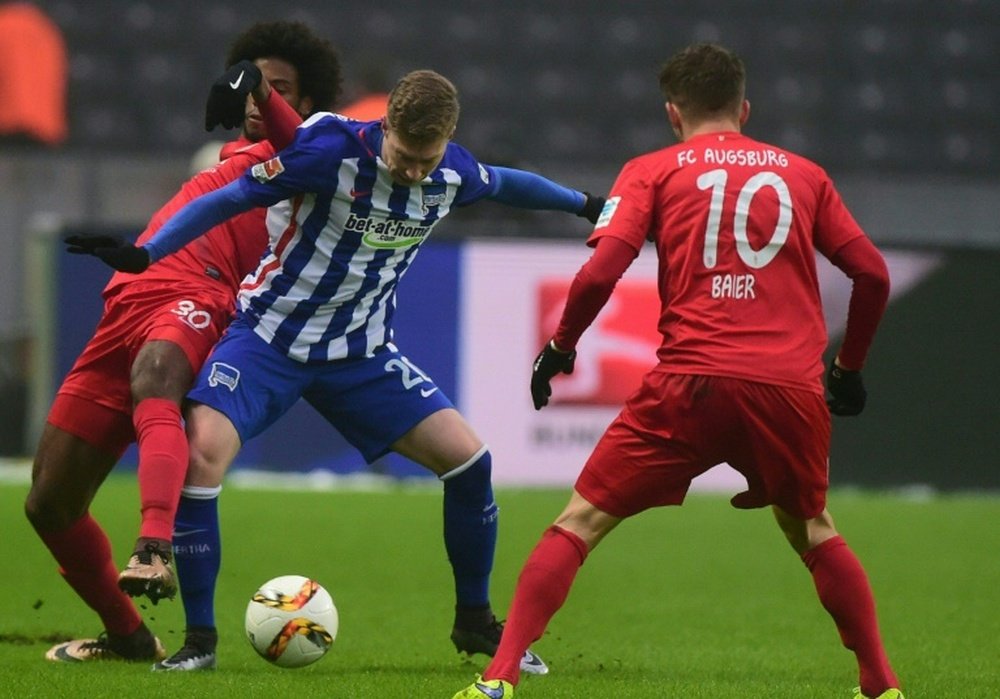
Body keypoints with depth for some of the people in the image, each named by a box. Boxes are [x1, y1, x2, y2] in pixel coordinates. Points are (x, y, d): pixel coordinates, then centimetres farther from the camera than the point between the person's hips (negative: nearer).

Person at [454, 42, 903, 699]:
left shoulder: (652, 171, 10)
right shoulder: (803, 174, 18)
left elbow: (601, 272, -2)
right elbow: (873, 273, 14)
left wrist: (559, 348, 12)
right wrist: (849, 367, 27)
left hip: (692, 383, -3)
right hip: (792, 390, 3)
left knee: (581, 523, 5)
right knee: (813, 533, 27)